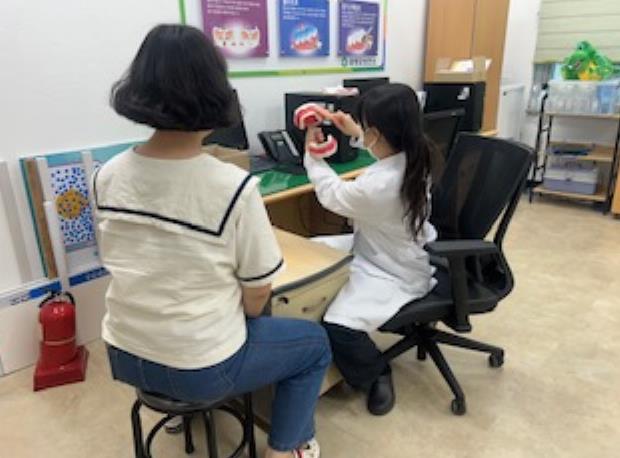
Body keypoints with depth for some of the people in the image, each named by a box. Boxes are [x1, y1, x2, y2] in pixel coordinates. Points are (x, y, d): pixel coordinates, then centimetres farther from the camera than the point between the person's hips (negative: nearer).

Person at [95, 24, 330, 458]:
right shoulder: (234, 187, -25)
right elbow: (256, 299, -15)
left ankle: (181, 406, 50)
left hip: (126, 356, 6)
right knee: (315, 343, 19)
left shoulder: (107, 177, -8)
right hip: (200, 369, -5)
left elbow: (129, 267, 6)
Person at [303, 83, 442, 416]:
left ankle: (376, 374, 8)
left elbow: (332, 195, -12)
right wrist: (354, 133, 15)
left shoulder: (376, 187, -35)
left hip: (396, 274, -10)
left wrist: (312, 153, 1)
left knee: (336, 324, -23)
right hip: (399, 250, 10)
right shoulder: (416, 157, -11)